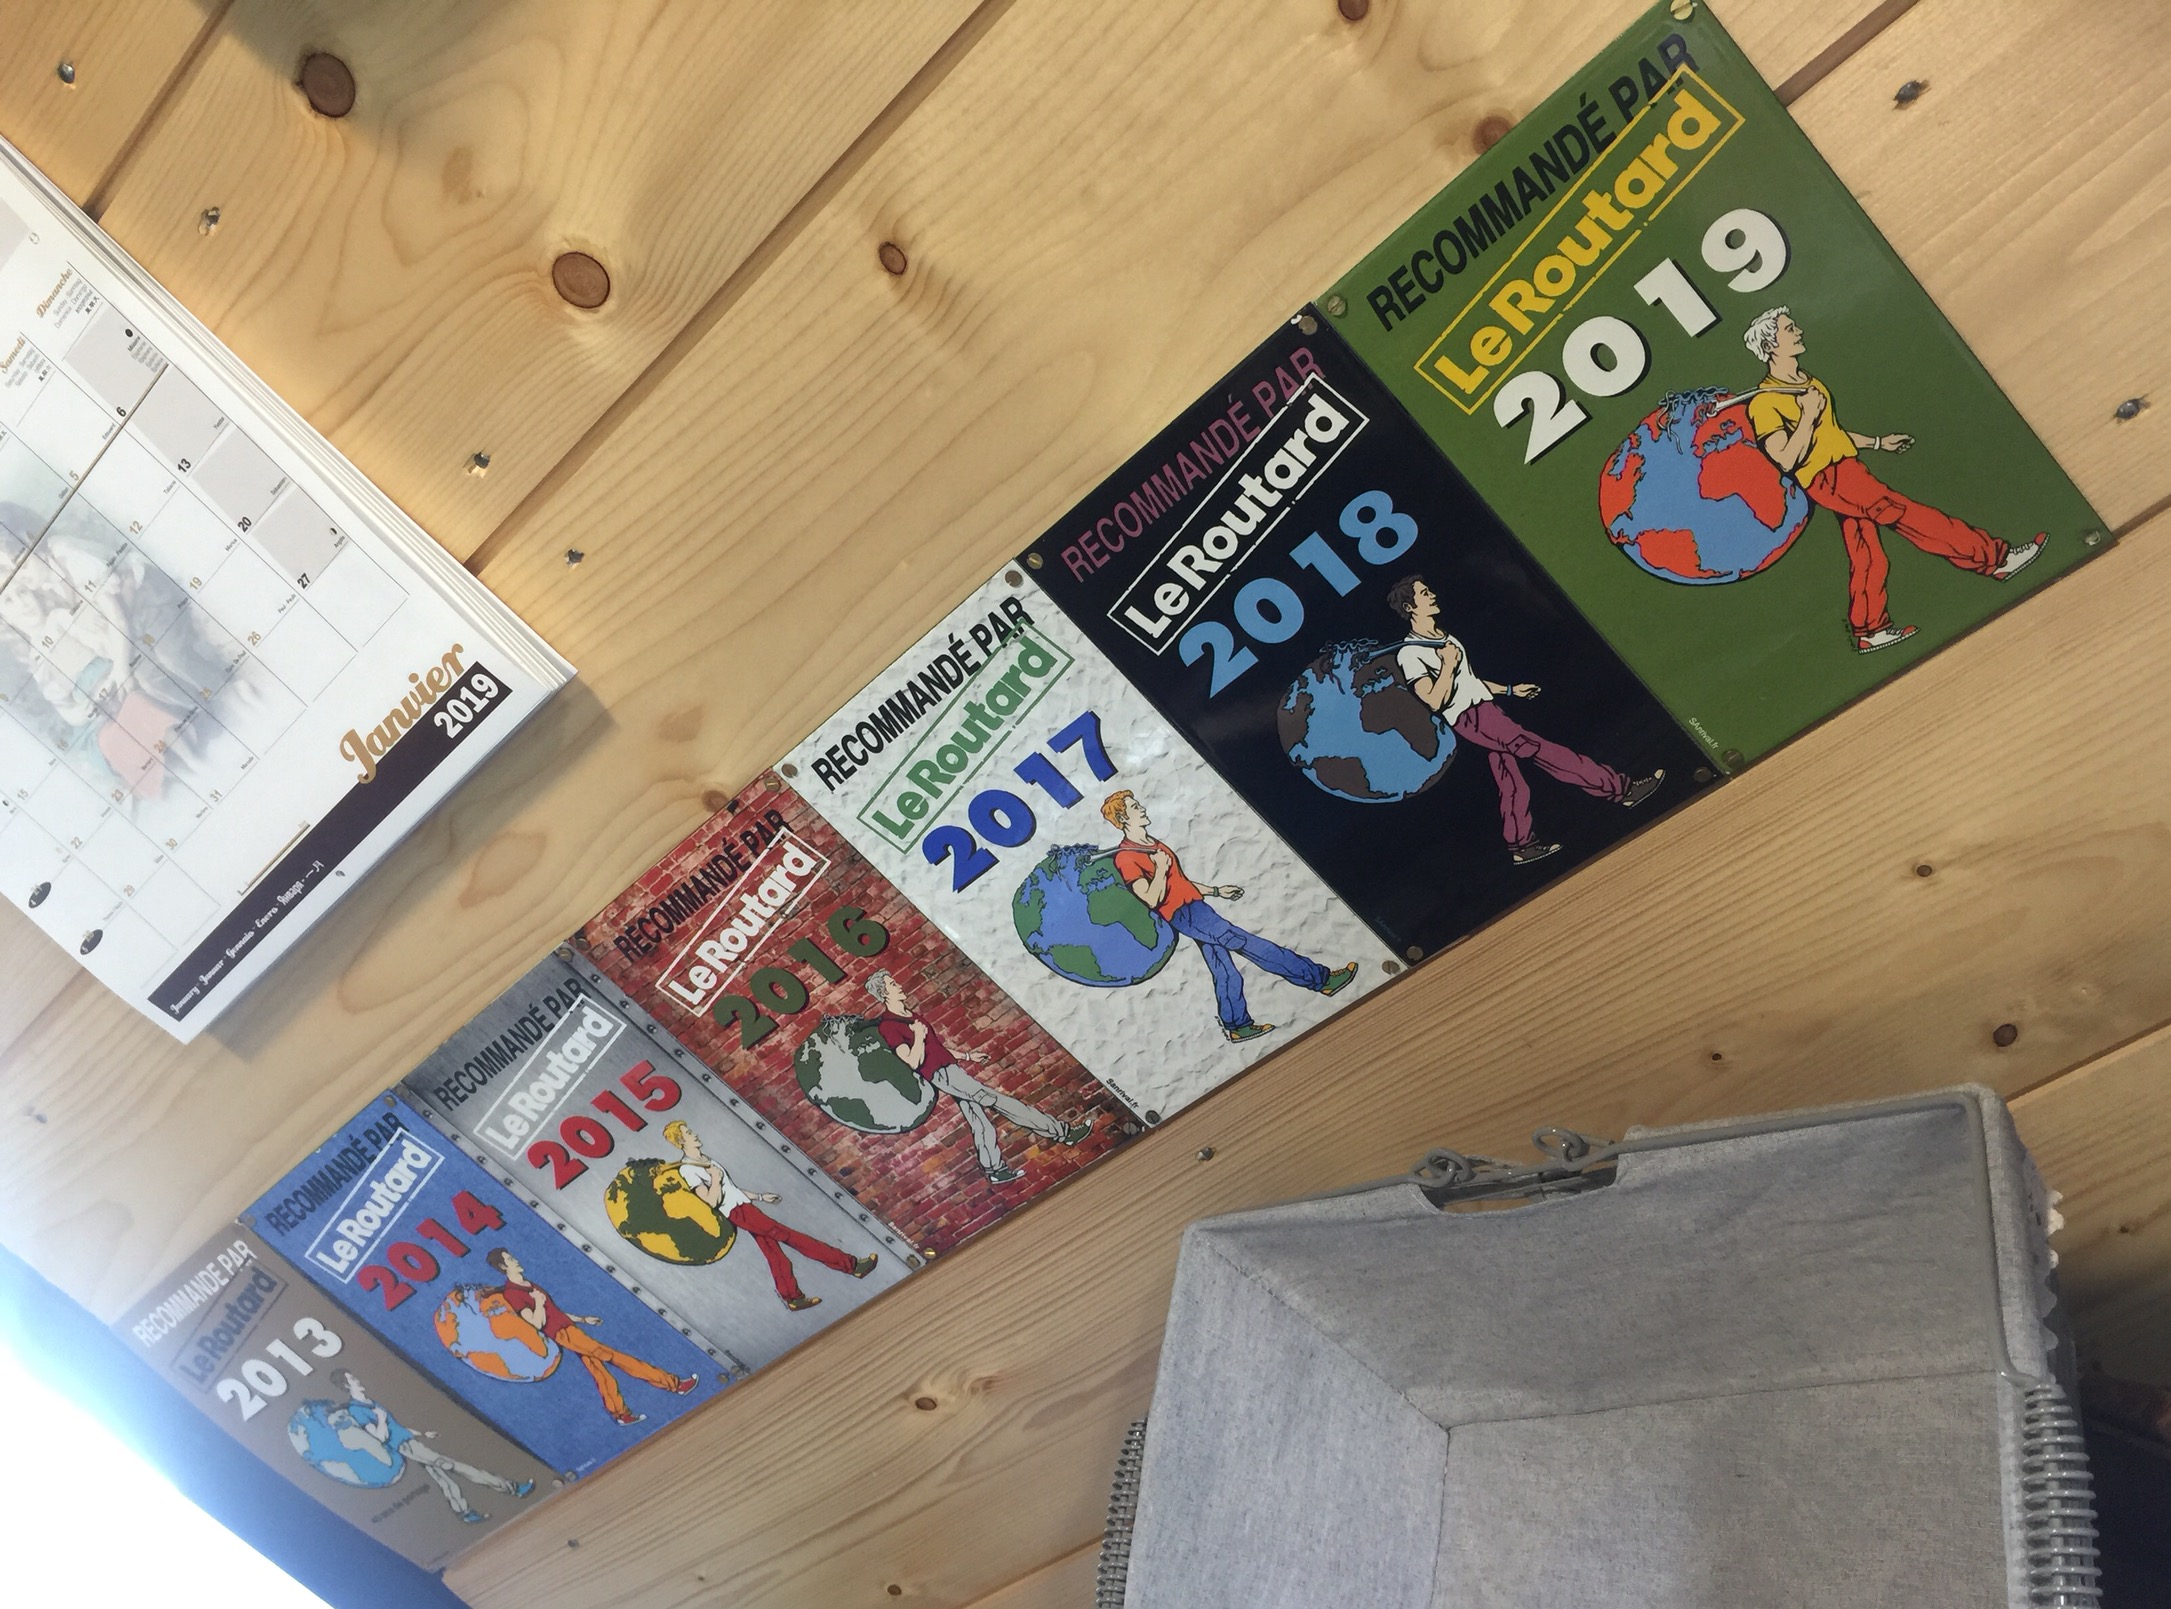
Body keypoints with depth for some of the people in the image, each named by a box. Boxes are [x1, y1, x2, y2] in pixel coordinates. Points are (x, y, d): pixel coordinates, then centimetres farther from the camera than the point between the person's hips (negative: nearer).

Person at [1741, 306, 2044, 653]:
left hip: (1847, 470, 9)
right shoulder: (1765, 402, -14)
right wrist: (1807, 417, -25)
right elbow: (1786, 460, -22)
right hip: (1829, 478, -9)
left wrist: (1878, 442, 29)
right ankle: (1994, 559, -8)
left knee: (1867, 558, 9)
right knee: (1906, 513, -11)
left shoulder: (1806, 380, 17)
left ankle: (1868, 631, 19)